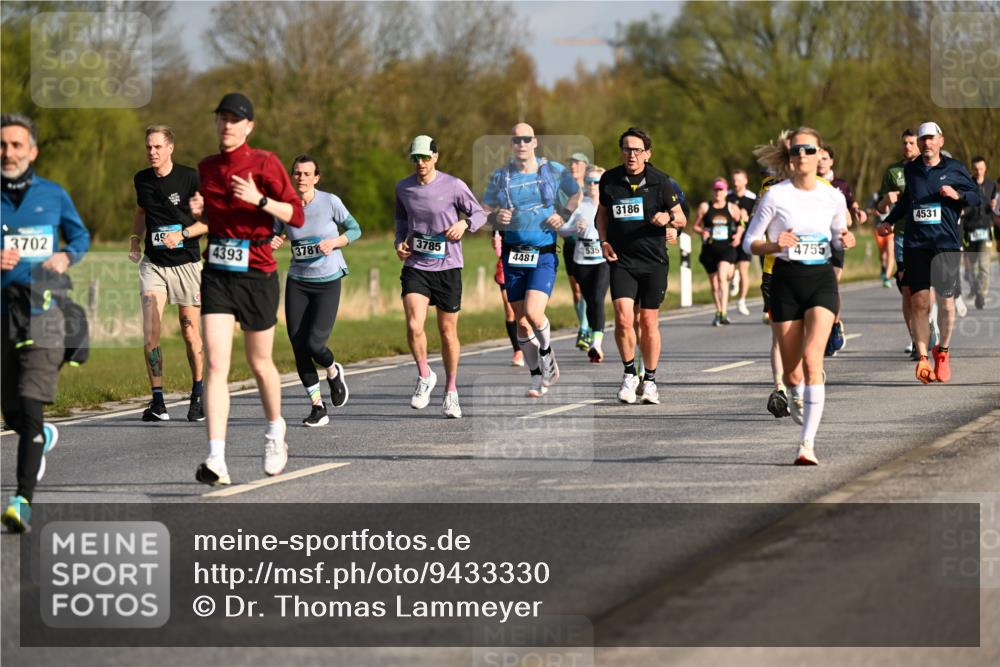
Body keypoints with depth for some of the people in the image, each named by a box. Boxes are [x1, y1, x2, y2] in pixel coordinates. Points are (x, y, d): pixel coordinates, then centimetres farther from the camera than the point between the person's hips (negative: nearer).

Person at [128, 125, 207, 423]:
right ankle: (157, 402, -7)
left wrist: (182, 234, -19)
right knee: (150, 333, -12)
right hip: (153, 262, 3)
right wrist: (135, 240, 12)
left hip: (186, 263, -3)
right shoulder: (142, 180, 5)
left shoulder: (189, 178, -9)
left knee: (190, 334, 5)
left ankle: (198, 395, 24)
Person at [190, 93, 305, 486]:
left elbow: (297, 215, -10)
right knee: (215, 365, -11)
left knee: (259, 364, 12)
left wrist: (259, 200, -23)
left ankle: (275, 433, 41)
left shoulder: (264, 163, -6)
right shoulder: (206, 168, 8)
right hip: (217, 273, 3)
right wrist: (199, 211, 2)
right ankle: (217, 461, -19)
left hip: (257, 274, -3)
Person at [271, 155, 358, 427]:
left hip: (328, 282, -3)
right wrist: (272, 243, -13)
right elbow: (273, 236, 10)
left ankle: (334, 373, 23)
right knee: (298, 346, -2)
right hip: (297, 282, 3)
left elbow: (354, 230, 2)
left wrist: (334, 242, -15)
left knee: (314, 343, -14)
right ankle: (318, 407, 12)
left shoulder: (330, 202, -9)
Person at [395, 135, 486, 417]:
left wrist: (464, 224, -18)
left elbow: (479, 213, 2)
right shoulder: (403, 188, 4)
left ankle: (451, 391, 24)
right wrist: (400, 241, 4)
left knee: (448, 332, 7)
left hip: (447, 267, -2)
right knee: (414, 326, -18)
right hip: (415, 267, 2)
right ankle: (424, 376, 5)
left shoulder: (453, 186, -7)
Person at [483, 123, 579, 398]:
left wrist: (564, 217, -4)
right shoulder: (500, 177, 6)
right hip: (513, 256, 3)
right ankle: (538, 377, 17)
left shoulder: (555, 171, 2)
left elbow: (576, 195, 13)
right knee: (521, 322, 3)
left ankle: (547, 353, 7)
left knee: (533, 313, -20)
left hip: (544, 255, -3)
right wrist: (496, 217, -10)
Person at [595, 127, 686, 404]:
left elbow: (681, 219, 4)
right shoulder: (609, 180, 2)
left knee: (649, 322, 4)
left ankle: (649, 381, 21)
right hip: (621, 260, 1)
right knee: (623, 318, -15)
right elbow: (602, 212, 19)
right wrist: (604, 241, 3)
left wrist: (668, 217, -18)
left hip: (653, 261, 0)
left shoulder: (660, 181, -3)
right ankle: (629, 374, 5)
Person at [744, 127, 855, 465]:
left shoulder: (833, 197, 2)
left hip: (821, 279, 0)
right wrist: (775, 245, -19)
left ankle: (807, 443, -22)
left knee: (812, 358, -20)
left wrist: (844, 241, -5)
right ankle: (798, 398, 44)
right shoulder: (775, 195, -4)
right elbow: (750, 242, 0)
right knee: (792, 371, 5)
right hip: (785, 281, 0)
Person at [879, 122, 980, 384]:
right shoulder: (911, 170, 13)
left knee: (946, 301, -4)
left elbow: (975, 195, 11)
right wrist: (889, 221, 25)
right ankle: (922, 358, -2)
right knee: (919, 302, -6)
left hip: (946, 243, -2)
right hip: (916, 244, 2)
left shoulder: (954, 169, 5)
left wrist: (957, 195, -8)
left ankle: (942, 351, 18)